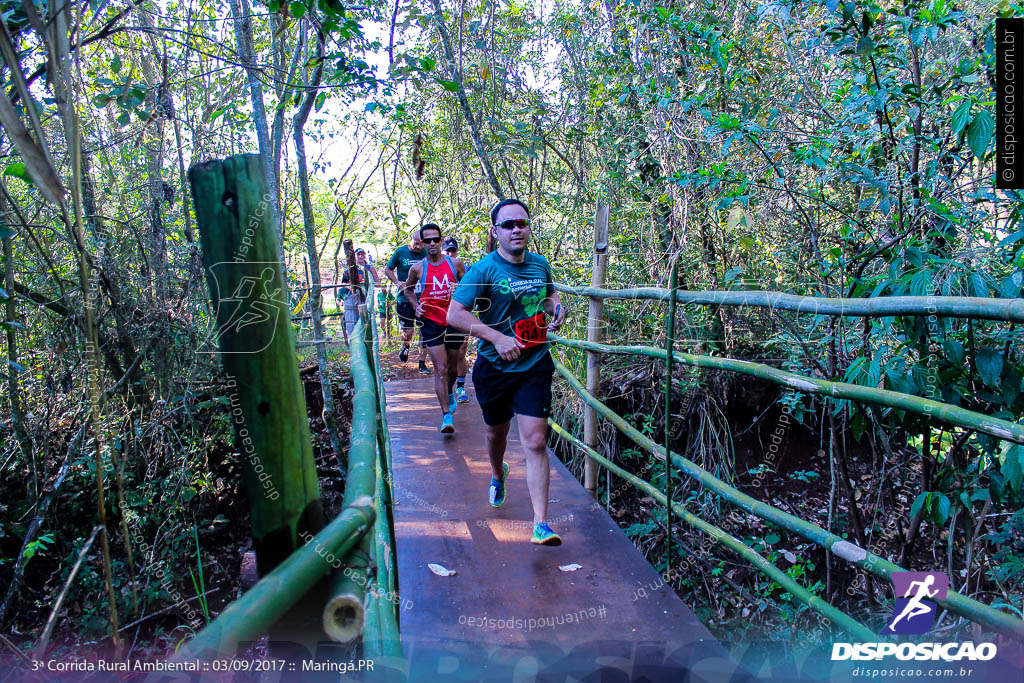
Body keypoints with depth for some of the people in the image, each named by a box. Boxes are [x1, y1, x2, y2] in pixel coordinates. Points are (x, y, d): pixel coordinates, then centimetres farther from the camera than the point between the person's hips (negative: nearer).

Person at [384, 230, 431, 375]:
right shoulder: (400, 252, -1)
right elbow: (387, 269, 8)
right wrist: (397, 282, -7)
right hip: (405, 298, -1)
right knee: (408, 333, -3)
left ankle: (422, 364, 11)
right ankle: (405, 346, 34)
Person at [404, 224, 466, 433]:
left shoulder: (455, 263, 0)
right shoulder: (417, 268, -1)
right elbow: (408, 289, 17)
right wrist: (416, 305, 0)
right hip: (431, 322, -1)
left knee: (452, 367, 16)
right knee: (440, 369, -9)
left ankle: (450, 393, 47)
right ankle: (447, 415, -7)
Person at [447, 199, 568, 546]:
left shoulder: (540, 264, 3)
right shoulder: (483, 269, -12)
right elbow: (454, 314, -18)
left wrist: (557, 307, -1)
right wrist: (498, 338, -25)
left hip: (534, 365, 2)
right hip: (495, 368, -1)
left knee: (535, 442, -7)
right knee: (497, 432, 20)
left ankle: (541, 524, -2)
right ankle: (498, 474, 55)